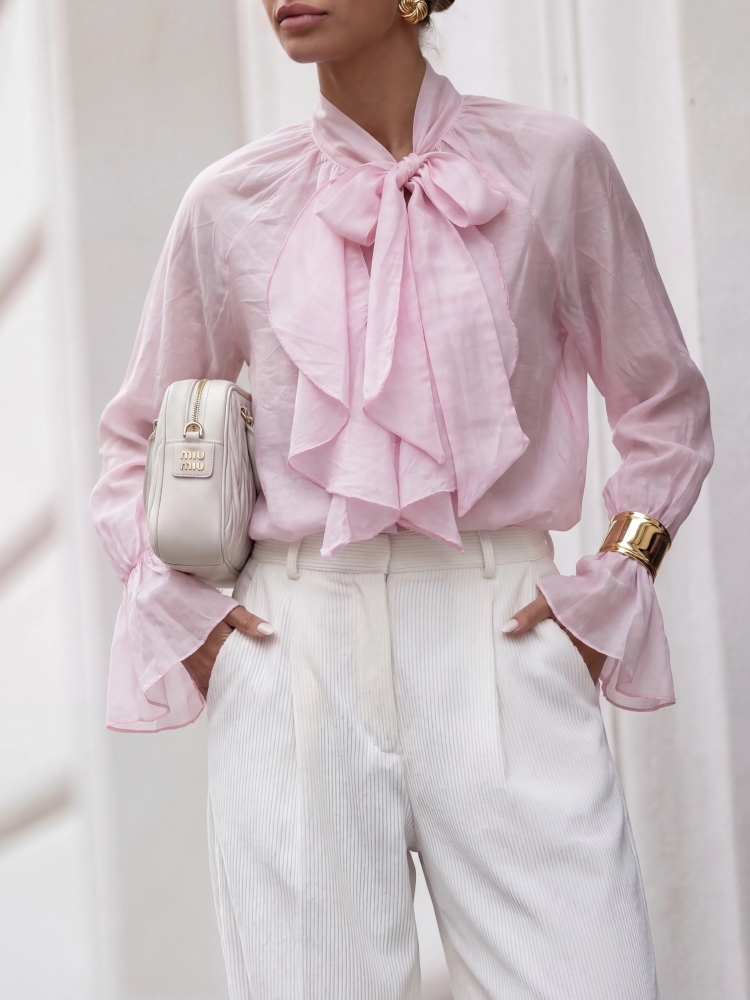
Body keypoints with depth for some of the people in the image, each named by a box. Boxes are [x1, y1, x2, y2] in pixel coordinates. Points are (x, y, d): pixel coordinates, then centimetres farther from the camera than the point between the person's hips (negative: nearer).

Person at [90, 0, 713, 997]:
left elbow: (666, 409, 13)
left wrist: (610, 593, 2)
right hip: (294, 656, 1)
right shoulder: (231, 202, 8)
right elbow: (134, 442, 20)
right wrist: (181, 615, 6)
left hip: (499, 645, -1)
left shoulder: (554, 164, 5)